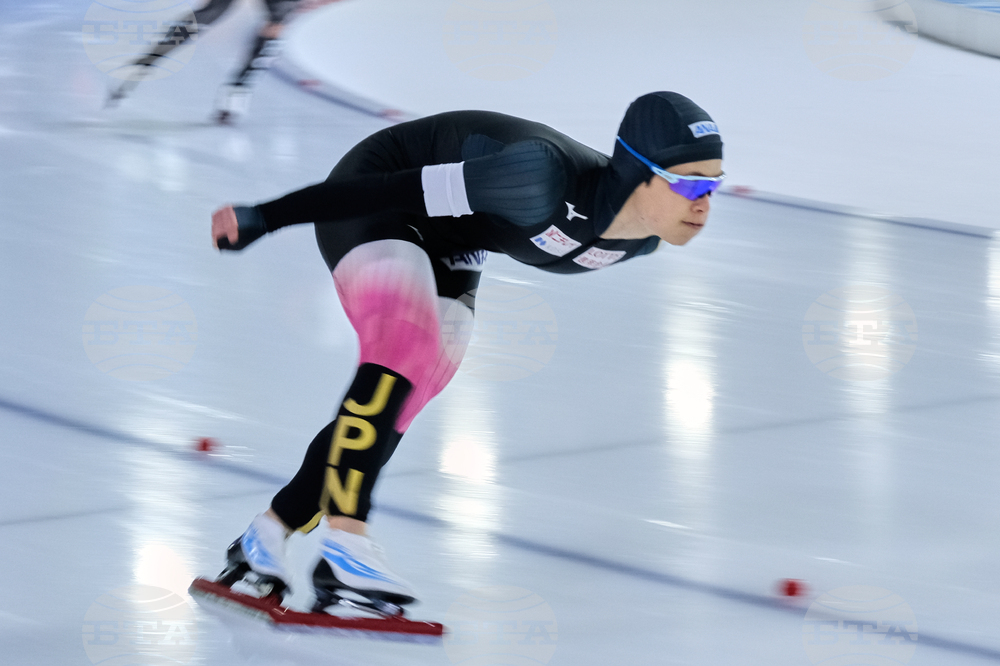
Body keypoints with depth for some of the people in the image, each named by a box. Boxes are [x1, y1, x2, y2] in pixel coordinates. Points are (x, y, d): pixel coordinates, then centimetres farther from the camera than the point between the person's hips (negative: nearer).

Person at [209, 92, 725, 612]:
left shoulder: (640, 240, -12)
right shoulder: (548, 178, -39)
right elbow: (403, 190, -34)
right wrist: (265, 217, -31)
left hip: (449, 249, 8)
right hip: (369, 200, -8)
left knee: (400, 399, -1)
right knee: (406, 343, -31)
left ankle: (267, 532, 9)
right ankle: (343, 533, -36)